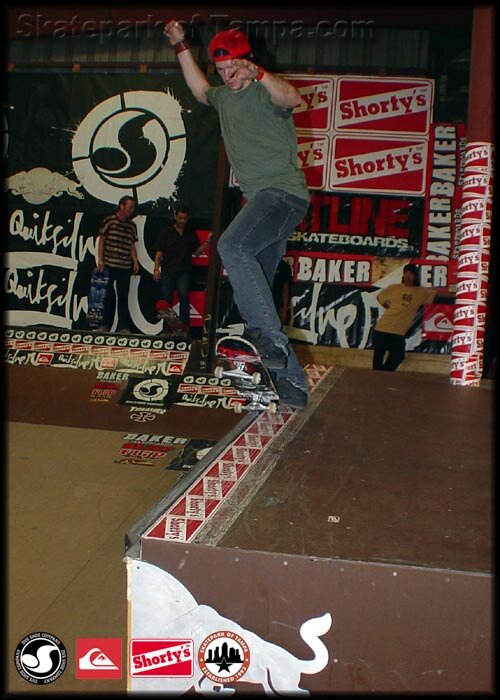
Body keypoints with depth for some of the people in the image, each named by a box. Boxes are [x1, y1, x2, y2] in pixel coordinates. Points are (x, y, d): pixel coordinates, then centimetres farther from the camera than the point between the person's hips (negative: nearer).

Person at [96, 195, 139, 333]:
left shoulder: (132, 225, 13)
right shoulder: (109, 220, 0)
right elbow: (102, 241, 0)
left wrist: (135, 261, 4)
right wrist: (100, 259, -7)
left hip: (125, 266, 4)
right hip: (109, 265, -4)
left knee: (123, 296, 2)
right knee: (108, 295, 1)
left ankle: (123, 326, 3)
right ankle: (105, 325, 8)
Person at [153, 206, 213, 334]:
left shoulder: (191, 233, 13)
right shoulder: (167, 232, 8)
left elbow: (196, 251, 14)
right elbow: (159, 252, 4)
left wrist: (207, 242, -1)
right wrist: (156, 269, -6)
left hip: (184, 272, 0)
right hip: (167, 271, 0)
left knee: (184, 297, -18)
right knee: (166, 301, 2)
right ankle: (166, 330, 10)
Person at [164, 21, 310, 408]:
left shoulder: (265, 91, -6)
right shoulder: (225, 96, 20)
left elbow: (292, 98, -30)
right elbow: (200, 89, 42)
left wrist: (258, 72, -44)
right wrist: (181, 47, 38)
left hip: (283, 193, -9)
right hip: (260, 198, 9)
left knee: (232, 246, -35)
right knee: (253, 291, 5)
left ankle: (270, 336, -34)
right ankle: (292, 382, 8)